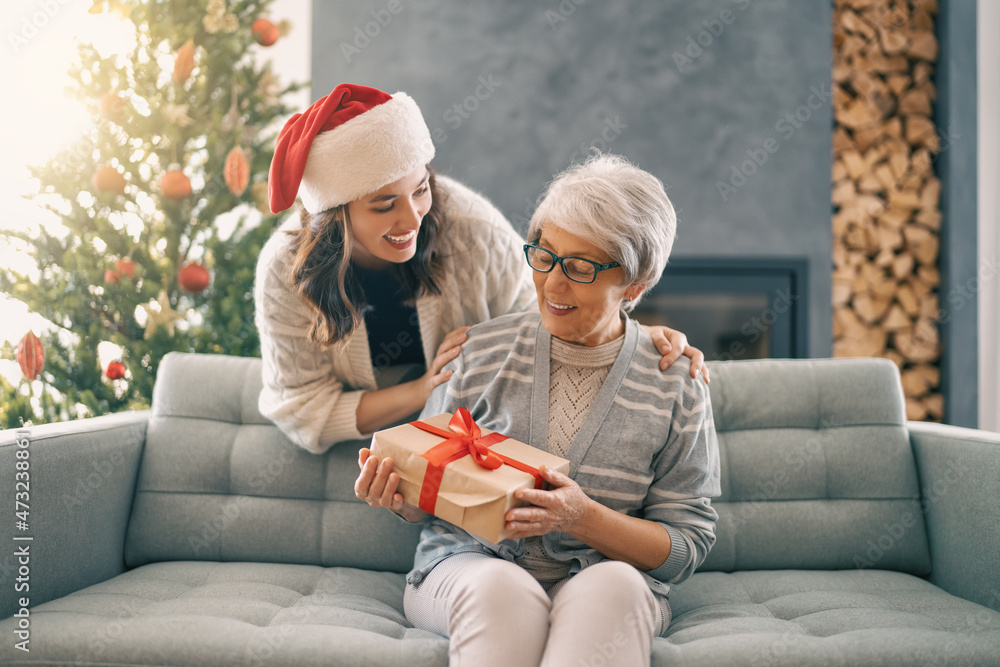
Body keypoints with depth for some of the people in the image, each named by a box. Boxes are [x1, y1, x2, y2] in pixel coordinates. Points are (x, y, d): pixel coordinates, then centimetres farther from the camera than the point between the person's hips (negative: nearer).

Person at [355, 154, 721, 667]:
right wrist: (400, 498, -15)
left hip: (605, 582, 1)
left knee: (614, 586, -35)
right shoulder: (483, 352, 2)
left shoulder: (675, 388, 0)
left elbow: (687, 546, 0)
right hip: (466, 564, 0)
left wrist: (584, 518, -18)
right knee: (500, 587, -36)